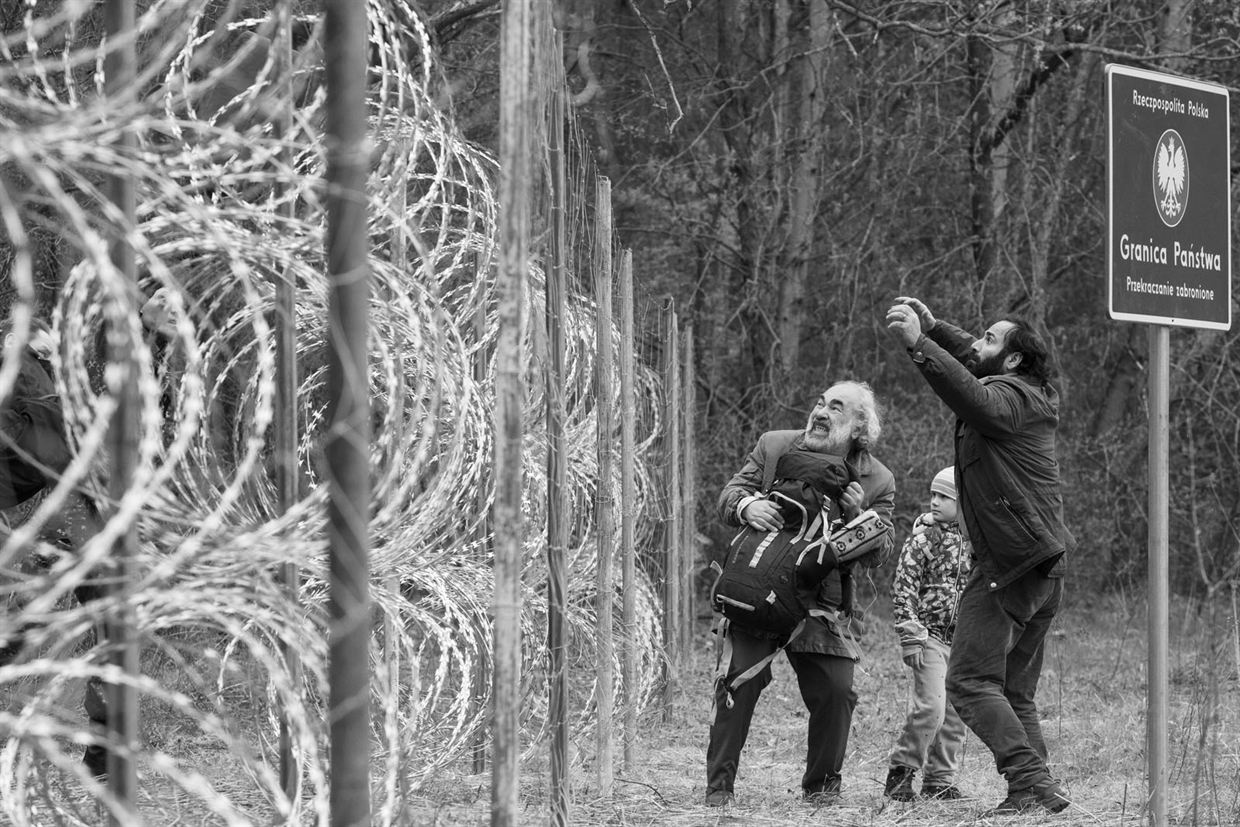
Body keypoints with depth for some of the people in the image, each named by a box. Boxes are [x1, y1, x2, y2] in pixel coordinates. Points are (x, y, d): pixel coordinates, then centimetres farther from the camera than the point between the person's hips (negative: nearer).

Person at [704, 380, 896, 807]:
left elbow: (878, 553, -1)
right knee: (739, 679, -13)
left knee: (836, 690, -7)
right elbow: (728, 495, 2)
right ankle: (719, 785, -3)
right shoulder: (773, 446, 2)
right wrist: (746, 504, -23)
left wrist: (857, 516, -22)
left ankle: (822, 785, 15)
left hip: (823, 604, 1)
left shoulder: (877, 481, 1)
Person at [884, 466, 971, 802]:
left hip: (961, 639, 6)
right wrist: (911, 638, -17)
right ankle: (901, 771, -2)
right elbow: (903, 591, -10)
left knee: (955, 713, 6)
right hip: (930, 635, -6)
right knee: (930, 706, -16)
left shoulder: (973, 541, 8)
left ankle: (939, 781, 16)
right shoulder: (922, 538, -7)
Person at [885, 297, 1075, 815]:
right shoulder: (1032, 396, 18)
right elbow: (972, 364, 35)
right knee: (1015, 691, 14)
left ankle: (1031, 782, -21)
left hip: (1008, 566, -10)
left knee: (971, 680, -11)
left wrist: (918, 344, -42)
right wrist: (933, 327, 24)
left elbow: (976, 399, -35)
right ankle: (1036, 790, 7)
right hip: (1045, 571, 10)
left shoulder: (1010, 396, -11)